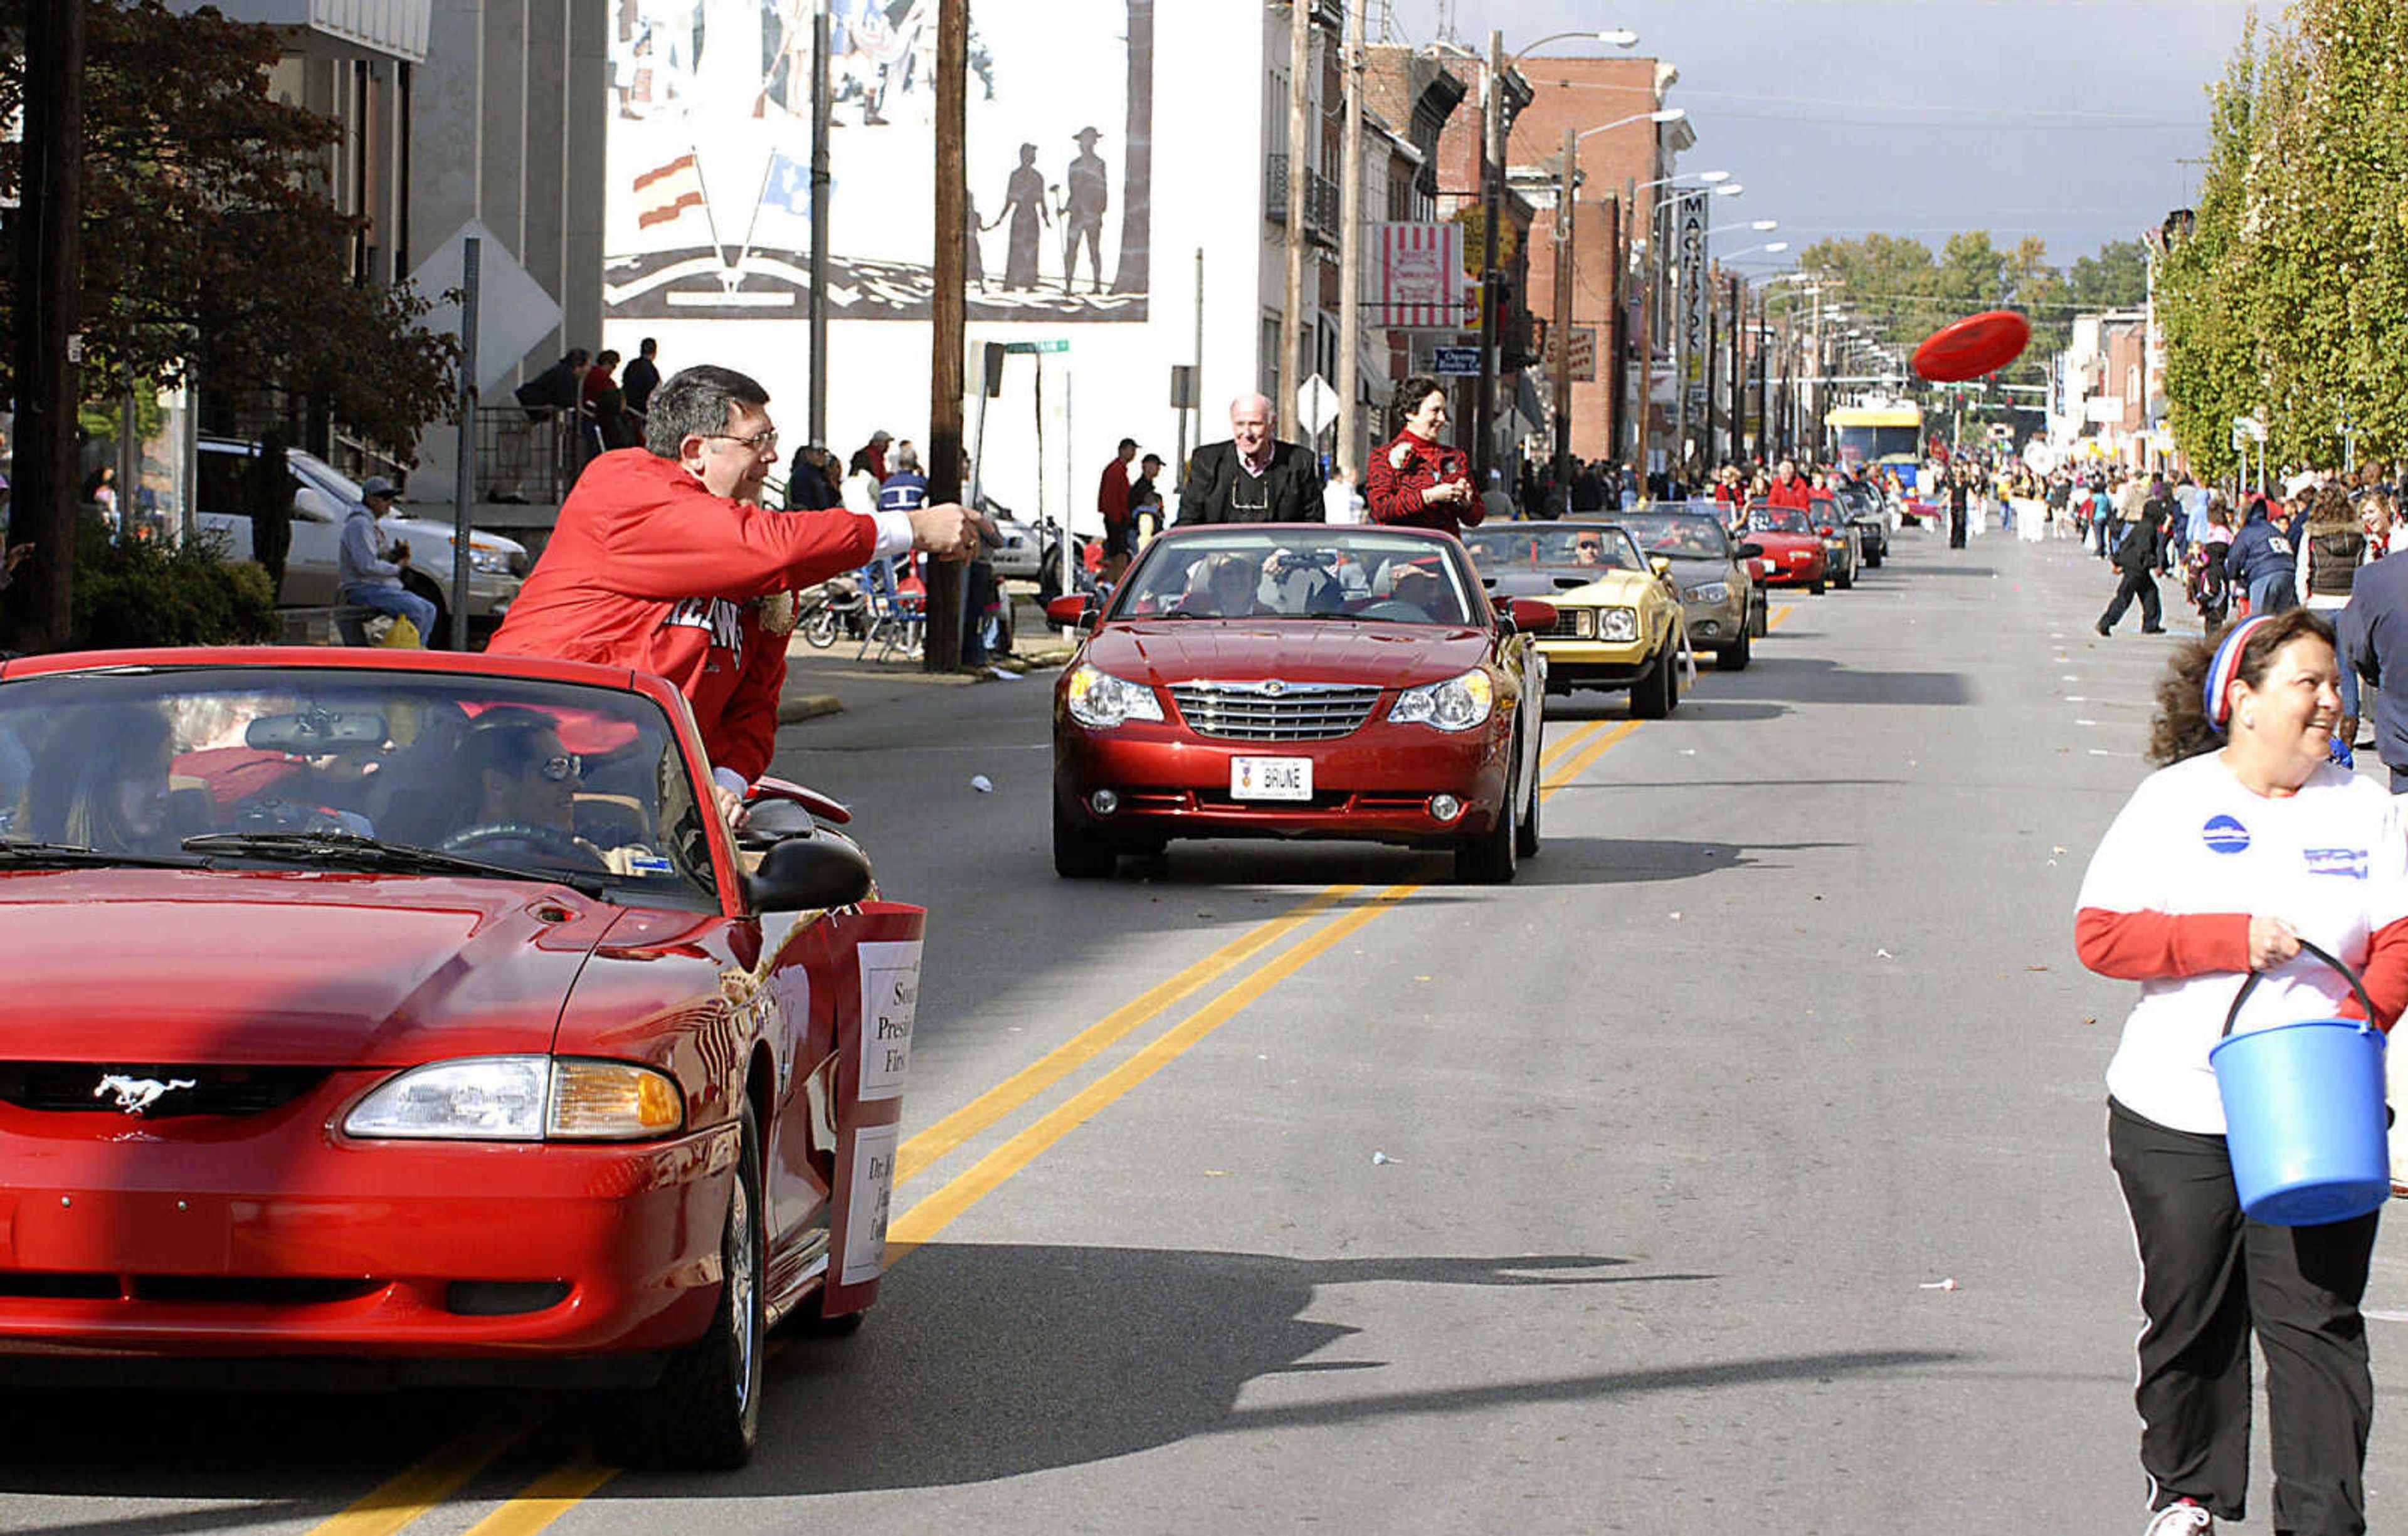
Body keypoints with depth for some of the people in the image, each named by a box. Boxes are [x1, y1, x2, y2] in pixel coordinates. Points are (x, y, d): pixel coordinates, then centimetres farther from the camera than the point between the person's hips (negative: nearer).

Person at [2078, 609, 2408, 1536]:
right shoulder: (2175, 800, 1)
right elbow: (2099, 933, -6)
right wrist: (2232, 937, -16)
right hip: (2178, 1119, -1)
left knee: (2314, 1321, -6)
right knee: (2190, 1317, 9)